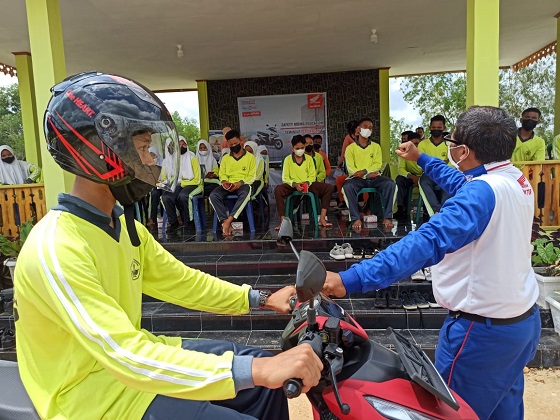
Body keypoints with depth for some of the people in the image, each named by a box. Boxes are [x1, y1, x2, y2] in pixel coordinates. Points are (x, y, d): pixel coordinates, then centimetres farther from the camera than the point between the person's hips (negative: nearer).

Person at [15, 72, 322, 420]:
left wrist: (262, 299, 1)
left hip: (132, 355, 8)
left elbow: (180, 281, 6)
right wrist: (256, 370, -41)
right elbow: (124, 355, -35)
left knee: (263, 376, 6)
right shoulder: (55, 249, -27)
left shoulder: (123, 225, 3)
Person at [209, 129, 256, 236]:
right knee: (213, 195, -29)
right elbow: (222, 174, 17)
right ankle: (226, 222, -33)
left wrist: (240, 183, -15)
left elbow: (252, 176, 2)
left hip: (243, 184, -3)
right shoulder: (225, 158, 21)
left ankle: (229, 220, -39)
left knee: (245, 194, -41)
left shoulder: (250, 157, 10)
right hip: (228, 186, 3)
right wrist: (224, 181, -7)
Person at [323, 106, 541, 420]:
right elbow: (461, 183, 20)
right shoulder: (518, 180, 2)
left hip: (483, 331, -9)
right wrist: (421, 159, 32)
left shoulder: (482, 192, -26)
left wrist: (351, 279, -45)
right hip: (524, 320, 9)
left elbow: (429, 242, -39)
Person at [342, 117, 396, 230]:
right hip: (357, 179, -2)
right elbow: (351, 169, -3)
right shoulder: (350, 148, 8)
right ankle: (356, 218, -31)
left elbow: (378, 165, 2)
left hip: (373, 178, 2)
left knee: (390, 183, -27)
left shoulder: (376, 146, 15)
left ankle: (387, 217, -24)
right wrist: (369, 174, -14)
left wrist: (364, 171, -15)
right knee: (347, 186, -35)